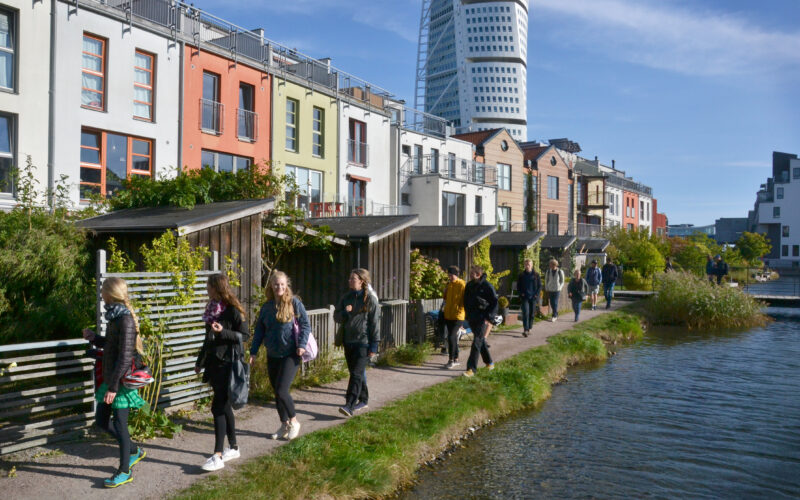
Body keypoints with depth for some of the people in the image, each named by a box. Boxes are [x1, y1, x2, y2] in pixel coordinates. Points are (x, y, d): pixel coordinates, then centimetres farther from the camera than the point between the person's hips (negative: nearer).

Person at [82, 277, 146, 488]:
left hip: (122, 381, -9)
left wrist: (113, 386, -23)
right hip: (111, 379, 9)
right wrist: (93, 338, 2)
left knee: (119, 424, 0)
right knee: (101, 420, 16)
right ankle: (134, 451, 32)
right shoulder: (115, 316, 7)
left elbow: (125, 357, -23)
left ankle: (125, 471, 15)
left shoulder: (125, 320, -21)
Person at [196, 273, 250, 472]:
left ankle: (218, 456, -6)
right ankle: (233, 448, 25)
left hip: (227, 364, -8)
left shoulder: (232, 310, -12)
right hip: (214, 363, 8)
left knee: (218, 407, -10)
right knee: (224, 406, 14)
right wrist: (200, 361, 23)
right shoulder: (212, 308, 11)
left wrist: (223, 332, -22)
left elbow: (245, 335, -10)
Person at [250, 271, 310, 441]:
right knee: (276, 392, 11)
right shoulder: (266, 307, 7)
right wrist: (253, 352, 7)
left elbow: (306, 324, -5)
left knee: (282, 390, -12)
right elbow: (259, 330, 11)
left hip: (290, 354, -5)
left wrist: (302, 344, -16)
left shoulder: (295, 302, -5)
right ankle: (284, 425, 26)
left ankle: (294, 421, 11)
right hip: (272, 355, 5)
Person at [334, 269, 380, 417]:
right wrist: (344, 313, -11)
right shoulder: (346, 297, 8)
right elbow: (336, 317, 12)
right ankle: (363, 400, 28)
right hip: (349, 342, 6)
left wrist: (374, 345, -9)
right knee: (355, 373, 13)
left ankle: (350, 406, -12)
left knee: (357, 374, -10)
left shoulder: (370, 299, -7)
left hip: (363, 342, -6)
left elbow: (375, 322, -7)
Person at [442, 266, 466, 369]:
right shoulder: (449, 284, 11)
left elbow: (465, 299, -12)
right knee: (453, 337, 13)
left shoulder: (462, 285, -11)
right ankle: (456, 359, 23)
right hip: (448, 315, 7)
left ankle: (451, 360, -3)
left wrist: (460, 310, -18)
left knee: (451, 337, -12)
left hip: (457, 316, -7)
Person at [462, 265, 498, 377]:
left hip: (482, 319, -7)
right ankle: (489, 362, 34)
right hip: (472, 319, 7)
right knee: (481, 341, 17)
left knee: (476, 342, -11)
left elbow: (494, 303, -11)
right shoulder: (469, 285, 8)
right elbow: (466, 301, 19)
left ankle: (472, 368, -13)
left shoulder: (487, 286, -12)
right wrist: (468, 314, 13)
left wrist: (489, 317, -16)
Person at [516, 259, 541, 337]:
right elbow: (518, 286, 10)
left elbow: (540, 286, 7)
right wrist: (521, 294, -5)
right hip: (525, 297, -1)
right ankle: (525, 330, -18)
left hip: (533, 297, 1)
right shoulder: (521, 275, 4)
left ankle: (529, 329, 21)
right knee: (525, 313, -13)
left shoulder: (536, 275, 4)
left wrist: (536, 294, -5)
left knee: (532, 314, 7)